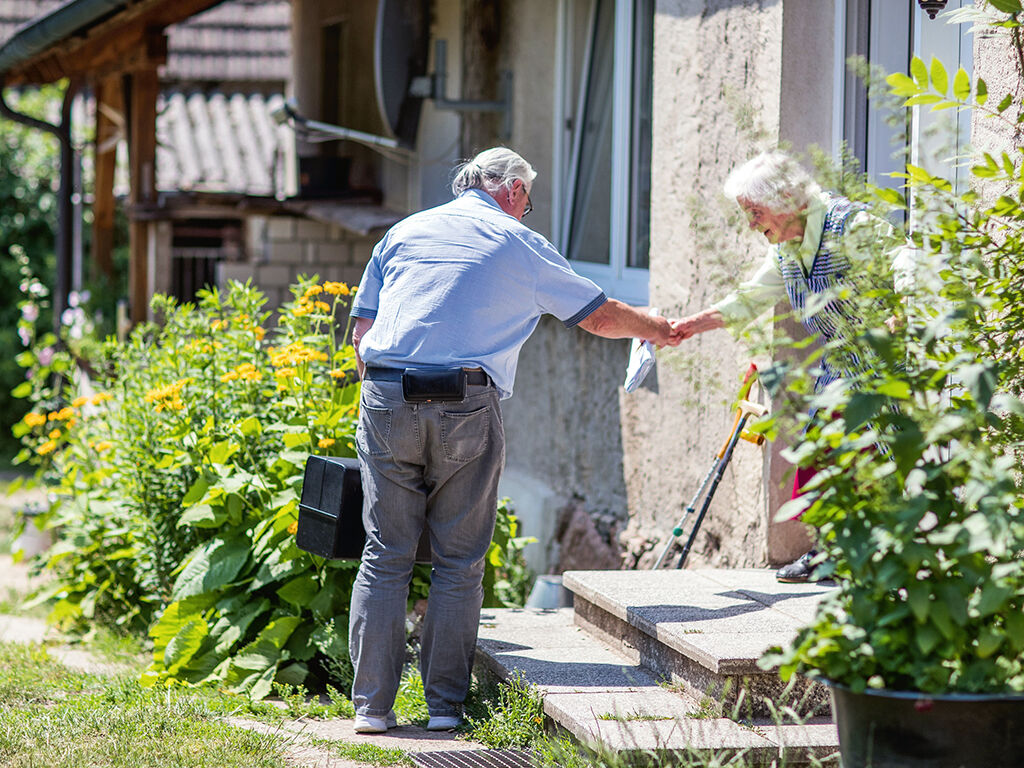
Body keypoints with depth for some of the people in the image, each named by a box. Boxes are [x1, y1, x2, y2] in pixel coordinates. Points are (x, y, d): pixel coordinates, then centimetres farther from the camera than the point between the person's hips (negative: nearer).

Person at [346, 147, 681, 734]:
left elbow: (362, 330, 15)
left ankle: (372, 704, 3)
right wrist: (658, 330, 35)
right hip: (467, 410, -2)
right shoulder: (520, 244, 10)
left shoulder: (404, 232, 19)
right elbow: (600, 316, 17)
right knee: (459, 564, 6)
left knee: (385, 559, 5)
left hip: (387, 401, 3)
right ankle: (446, 703, 7)